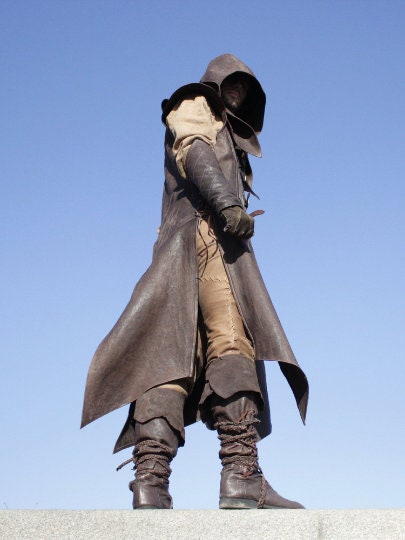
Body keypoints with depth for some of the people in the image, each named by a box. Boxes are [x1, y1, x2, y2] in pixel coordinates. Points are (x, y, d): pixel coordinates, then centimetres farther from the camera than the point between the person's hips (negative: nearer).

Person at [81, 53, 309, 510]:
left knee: (172, 359, -8)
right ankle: (242, 474, -35)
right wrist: (227, 201, -20)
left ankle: (149, 480, -21)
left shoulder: (227, 140, 40)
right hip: (204, 232, -8)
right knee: (232, 340, -22)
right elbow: (193, 149, -4)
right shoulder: (193, 105, 18)